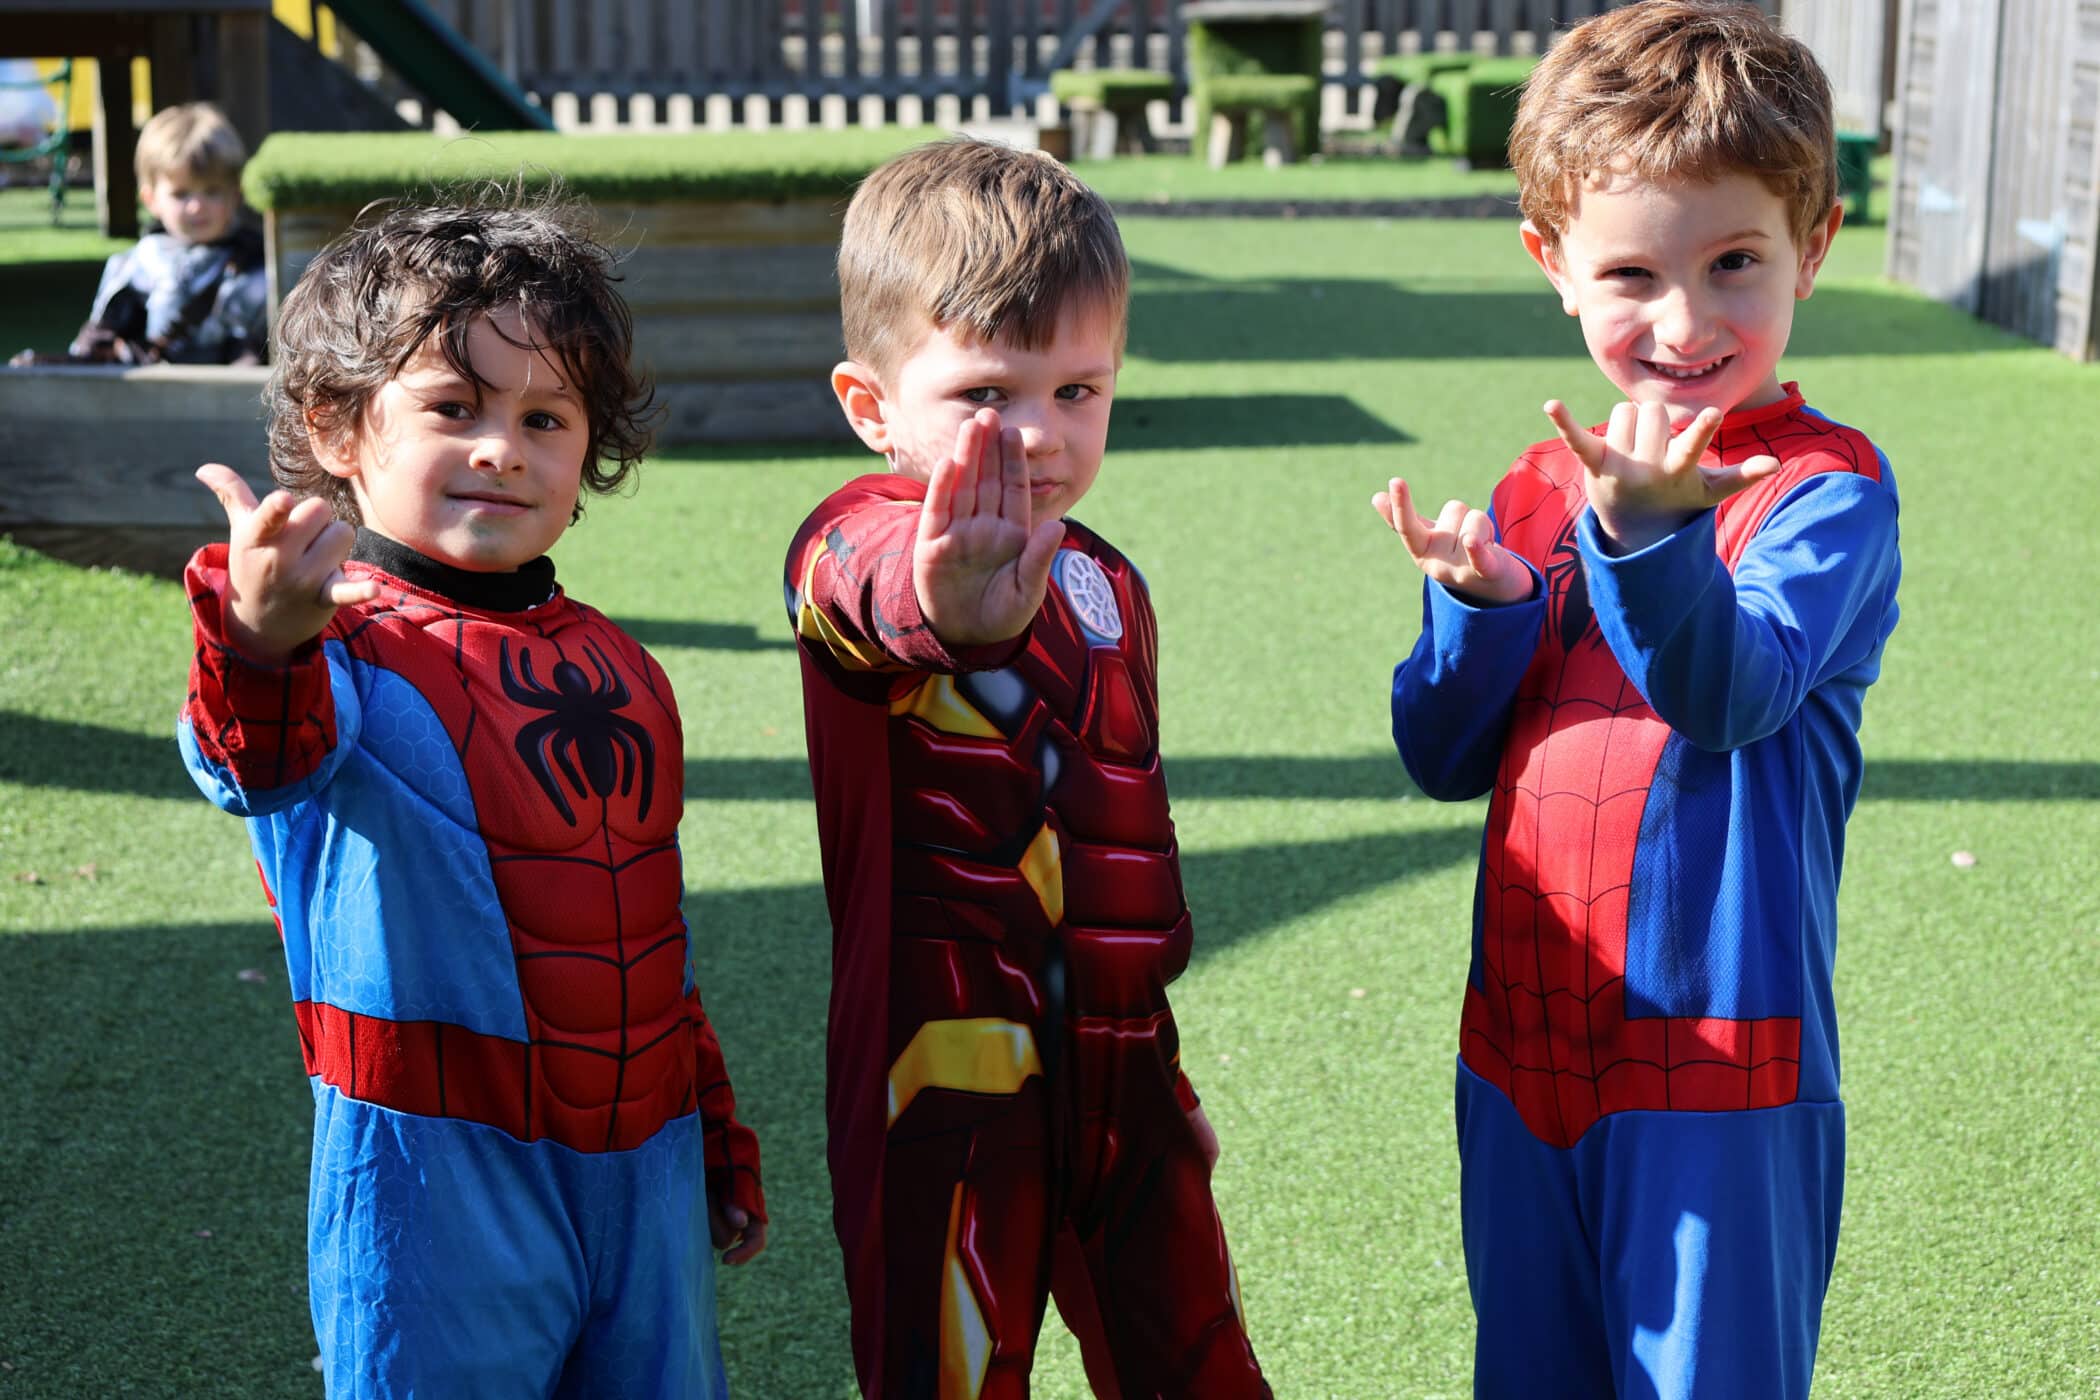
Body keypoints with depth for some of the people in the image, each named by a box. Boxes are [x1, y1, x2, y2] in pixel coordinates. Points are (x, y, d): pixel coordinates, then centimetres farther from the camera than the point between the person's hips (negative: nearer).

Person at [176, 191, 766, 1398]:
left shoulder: (615, 668, 8)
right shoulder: (348, 651, -12)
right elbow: (269, 759, -37)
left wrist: (721, 1139, 22)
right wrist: (263, 643, -59)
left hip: (643, 1169, 6)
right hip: (442, 1187, -5)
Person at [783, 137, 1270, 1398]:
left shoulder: (1104, 584, 10)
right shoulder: (856, 547, -13)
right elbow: (867, 595, -41)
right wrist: (943, 608, -65)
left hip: (1115, 1074, 6)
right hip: (944, 1077, -6)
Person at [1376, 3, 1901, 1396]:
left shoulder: (1828, 487, -10)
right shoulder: (1538, 491, 6)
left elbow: (1733, 694, -26)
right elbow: (1444, 759, 5)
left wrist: (1646, 533, -43)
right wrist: (1480, 607, -14)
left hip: (1719, 1065, -5)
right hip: (1524, 1044, 6)